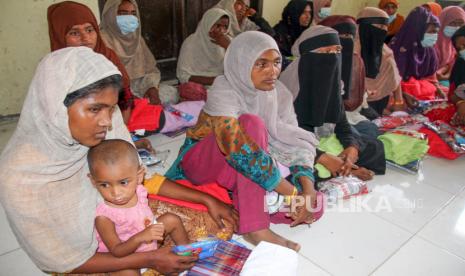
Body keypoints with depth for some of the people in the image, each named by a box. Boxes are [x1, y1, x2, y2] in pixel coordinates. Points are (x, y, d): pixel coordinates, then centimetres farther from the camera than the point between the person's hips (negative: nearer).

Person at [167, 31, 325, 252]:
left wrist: (307, 187, -28)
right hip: (202, 164, -5)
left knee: (313, 207, -14)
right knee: (252, 123, -35)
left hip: (243, 174, 5)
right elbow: (241, 152, -37)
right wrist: (292, 192, -34)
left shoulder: (278, 92, -5)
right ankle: (255, 228, -32)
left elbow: (296, 142, -10)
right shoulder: (223, 91, -23)